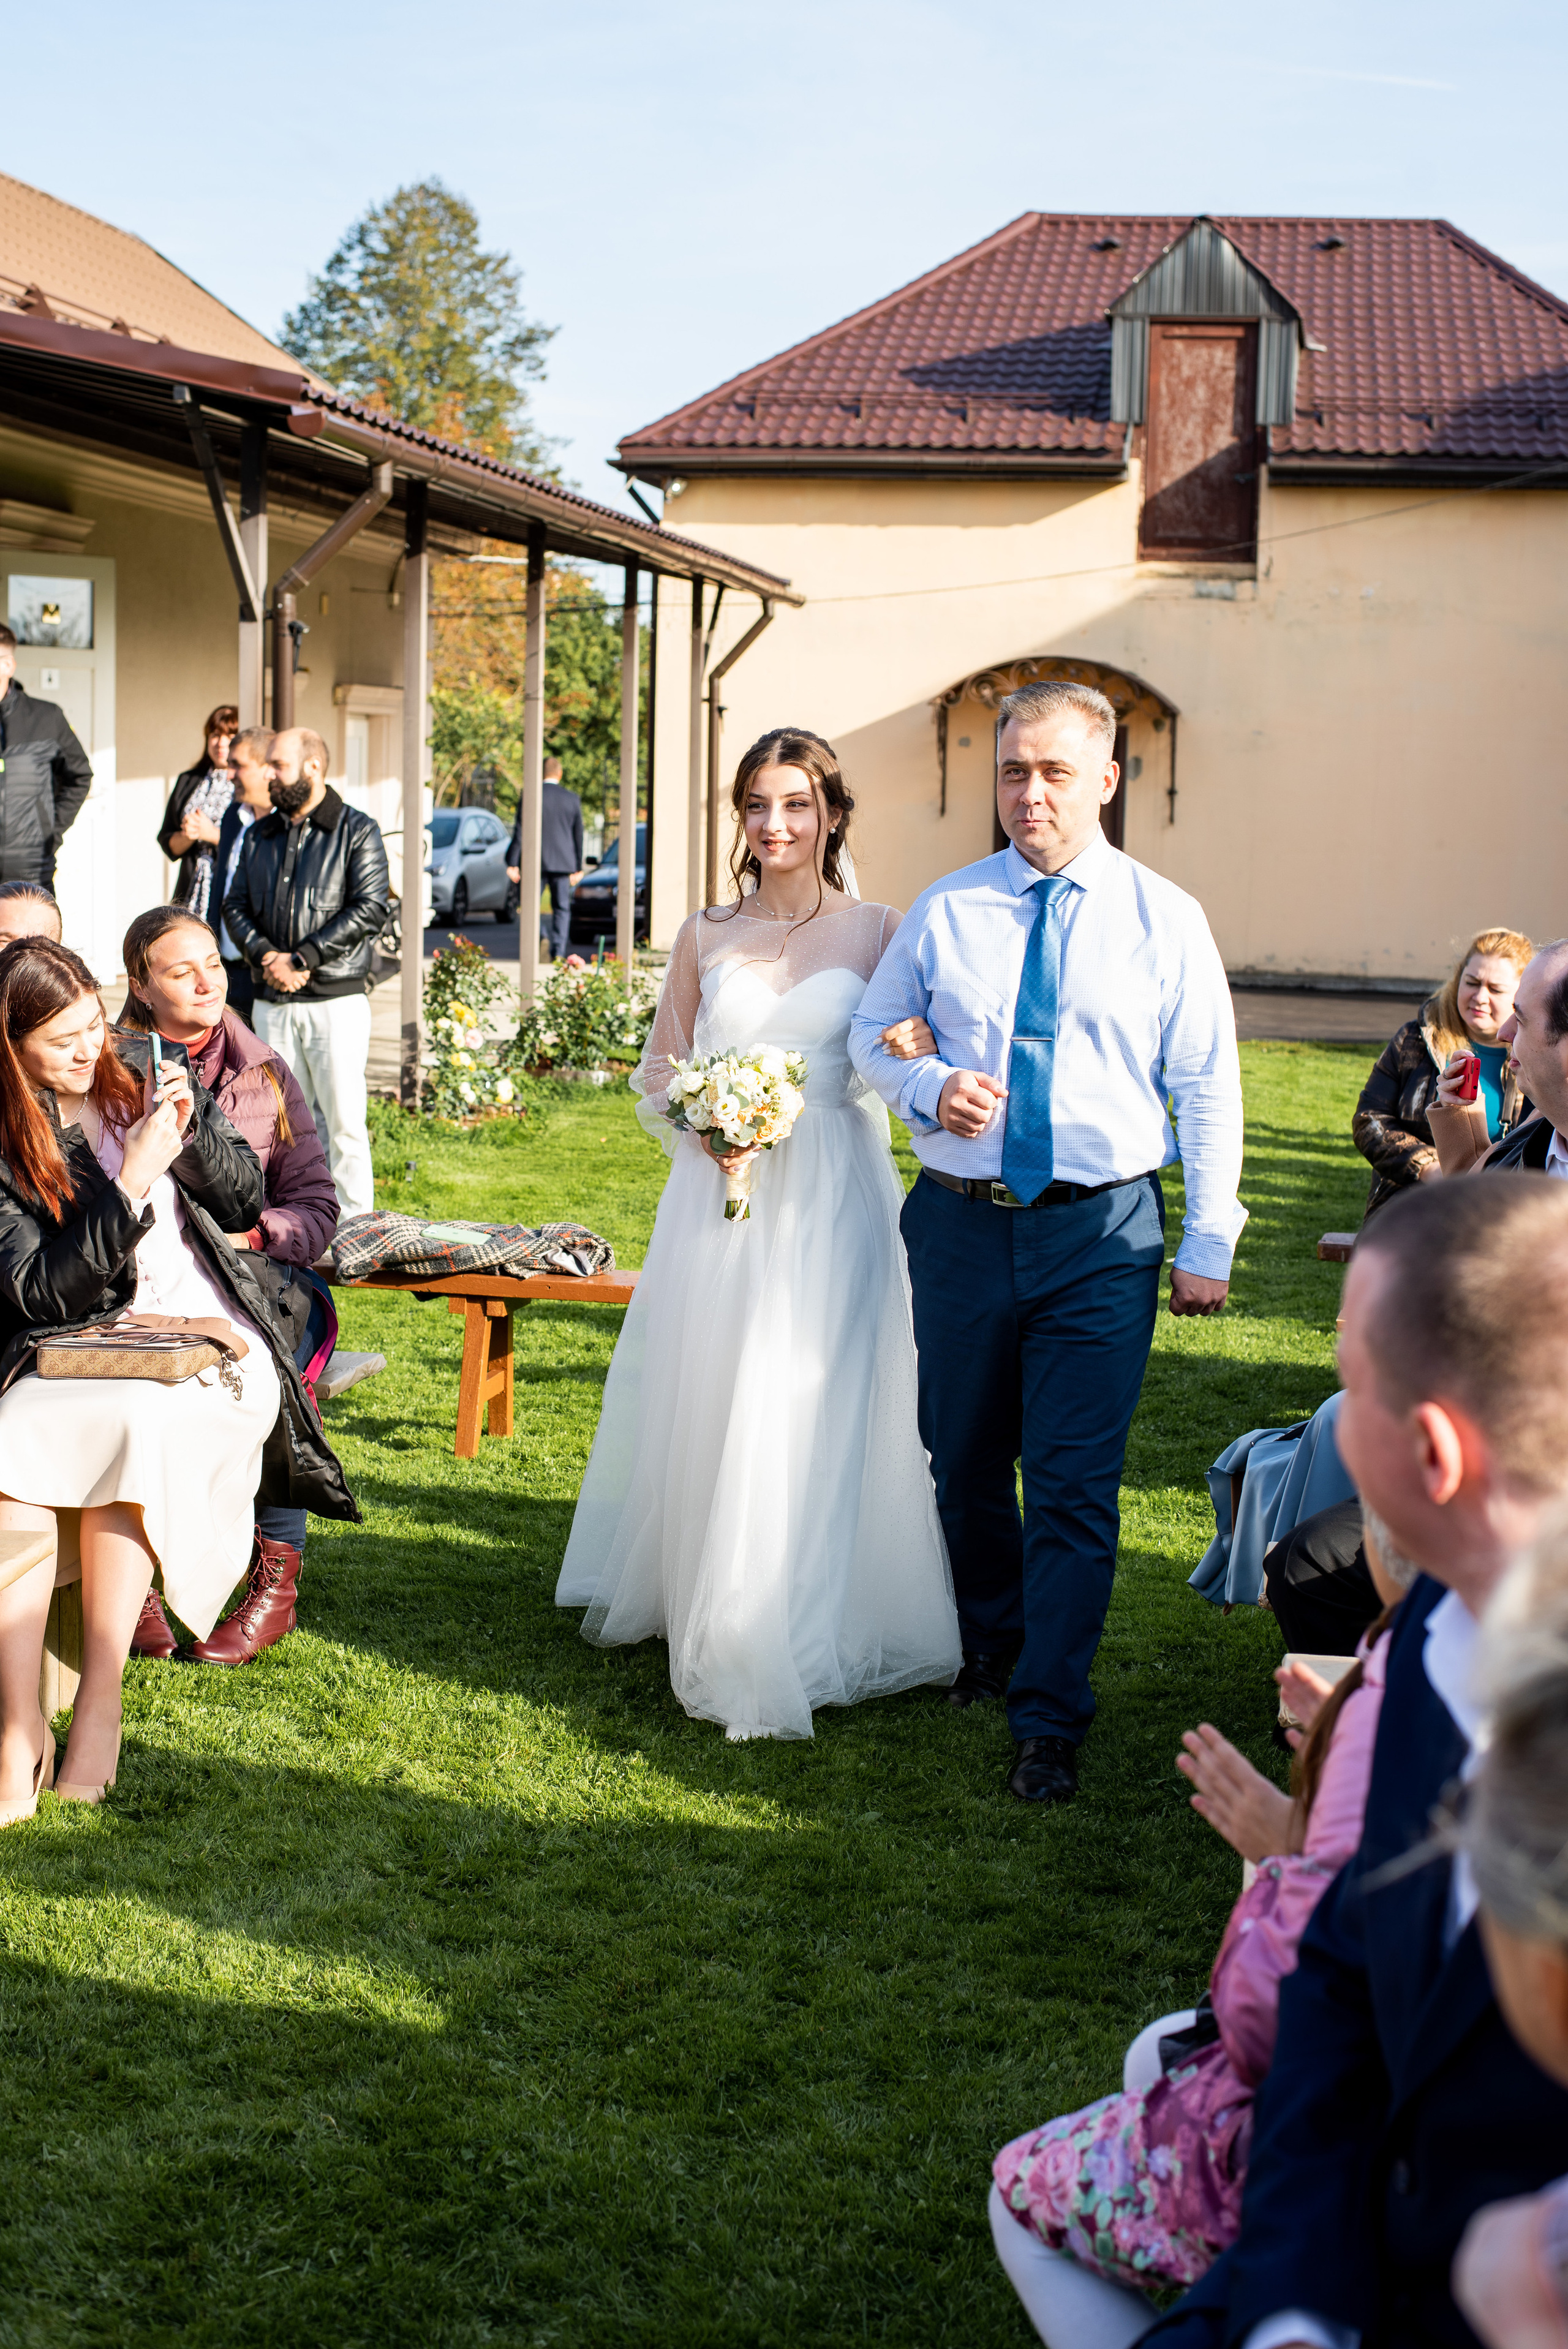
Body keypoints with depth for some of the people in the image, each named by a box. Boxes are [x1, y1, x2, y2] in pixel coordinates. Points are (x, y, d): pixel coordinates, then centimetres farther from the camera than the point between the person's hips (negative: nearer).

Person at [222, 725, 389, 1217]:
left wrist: (301, 960, -13)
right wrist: (266, 956, -9)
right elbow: (235, 906, 11)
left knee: (344, 1122, -6)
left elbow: (369, 909, -9)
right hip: (271, 1004, 5)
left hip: (337, 998, -5)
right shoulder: (259, 836, 17)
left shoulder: (357, 832, 1)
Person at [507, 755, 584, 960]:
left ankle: (543, 935, -13)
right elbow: (578, 835, 7)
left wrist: (513, 863, -4)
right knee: (562, 907, 8)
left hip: (534, 860, -2)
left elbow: (520, 832, -7)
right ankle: (558, 953, 0)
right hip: (563, 862, 2)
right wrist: (578, 867, 15)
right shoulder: (573, 799, 2)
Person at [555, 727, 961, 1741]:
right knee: (704, 1402, 5)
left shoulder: (876, 931, 2)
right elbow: (660, 1071, 14)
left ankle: (804, 1633, 6)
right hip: (721, 1194, 3)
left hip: (831, 1198, -3)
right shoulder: (705, 936, 9)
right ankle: (699, 1603, 22)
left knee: (814, 1408, -4)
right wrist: (704, 1125, -5)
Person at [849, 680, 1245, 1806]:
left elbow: (1209, 1089, 2)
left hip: (1103, 1231, -2)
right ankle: (992, 1643, 38)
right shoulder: (946, 910, 4)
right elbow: (870, 1034, 14)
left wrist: (1208, 1245, -1)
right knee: (964, 1460, 14)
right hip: (963, 1219, 3)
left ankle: (1050, 1723, 3)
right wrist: (928, 1088, -9)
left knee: (1075, 1484, -5)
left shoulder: (1166, 919, 0)